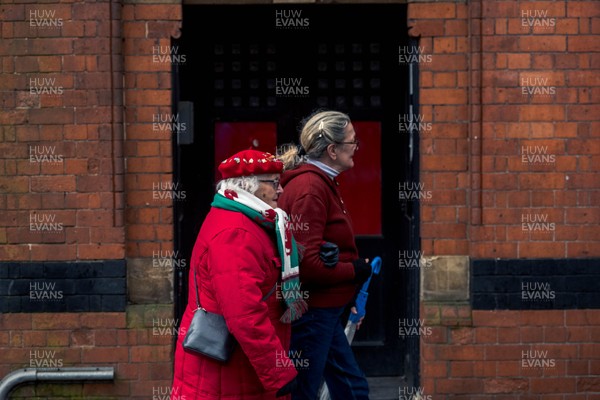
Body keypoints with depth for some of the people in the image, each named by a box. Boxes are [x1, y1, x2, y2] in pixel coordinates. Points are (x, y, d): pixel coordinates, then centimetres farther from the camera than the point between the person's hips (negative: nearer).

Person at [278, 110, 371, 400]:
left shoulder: (320, 183, 13)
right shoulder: (310, 188, -19)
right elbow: (308, 264, -25)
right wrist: (355, 270, -12)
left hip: (324, 313, 11)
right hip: (312, 312, -11)